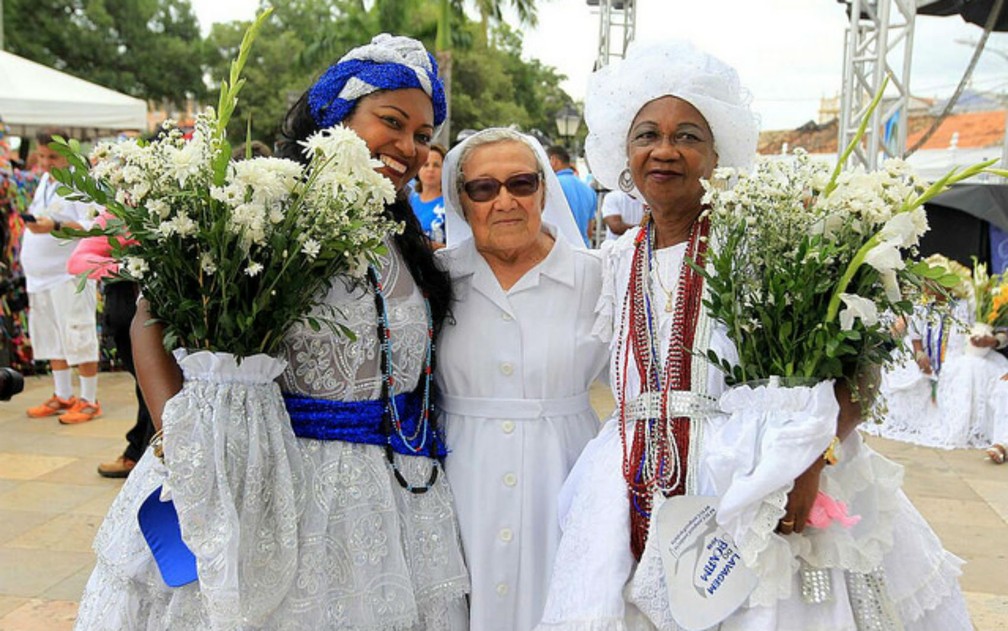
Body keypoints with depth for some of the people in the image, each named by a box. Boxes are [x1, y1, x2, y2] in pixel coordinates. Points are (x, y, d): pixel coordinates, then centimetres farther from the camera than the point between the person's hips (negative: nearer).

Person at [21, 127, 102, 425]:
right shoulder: (44, 181, 15)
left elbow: (93, 228, -21)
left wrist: (54, 227, -31)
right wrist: (32, 222, 11)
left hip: (70, 276, -8)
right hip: (40, 277, 8)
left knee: (79, 338, -5)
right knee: (51, 338, 13)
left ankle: (89, 401, 3)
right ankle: (63, 396, 24)